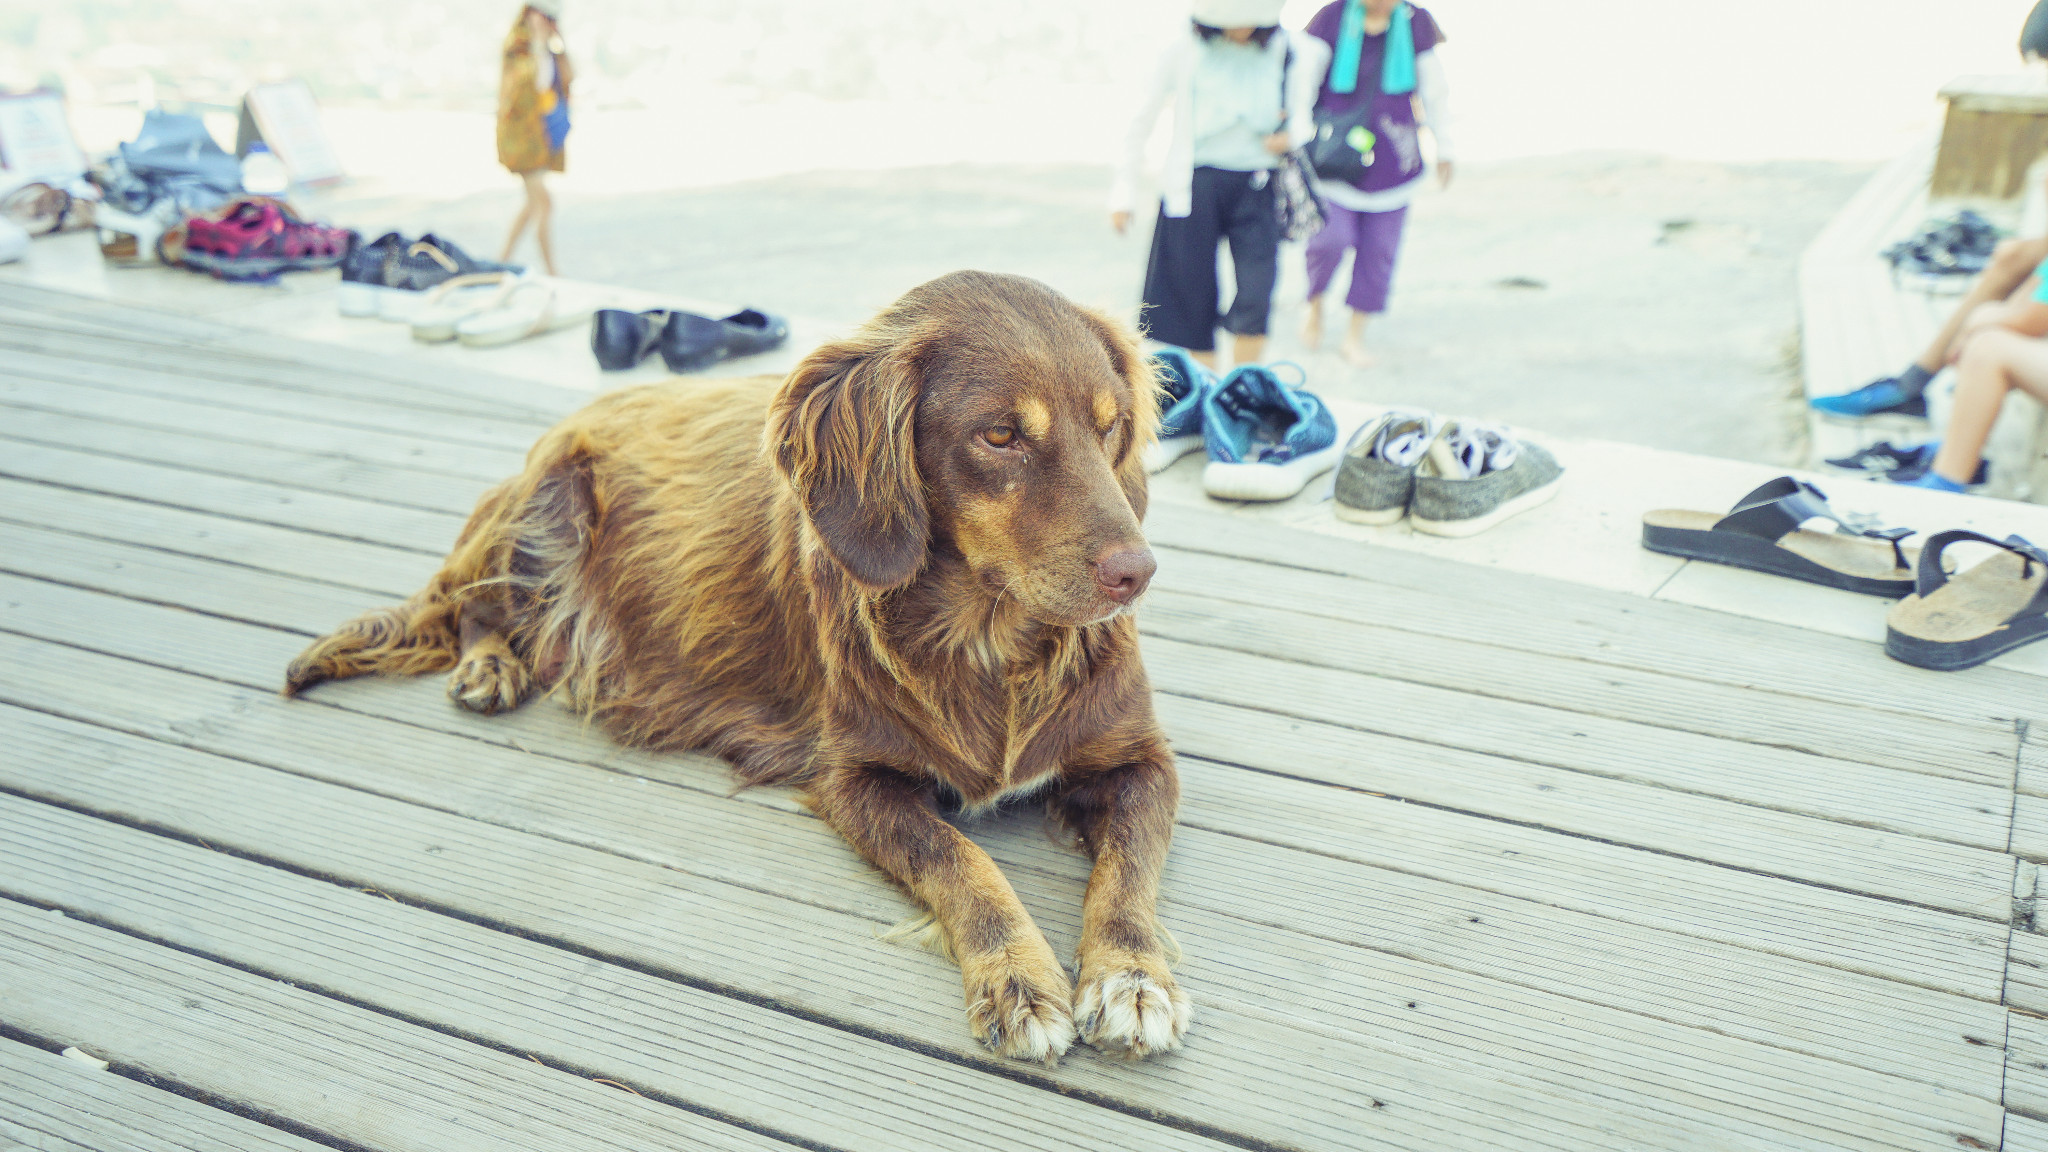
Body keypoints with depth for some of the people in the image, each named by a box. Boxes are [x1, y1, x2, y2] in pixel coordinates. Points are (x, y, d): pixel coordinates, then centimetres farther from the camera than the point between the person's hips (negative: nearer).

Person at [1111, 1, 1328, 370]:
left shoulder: (1293, 53, 1)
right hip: (1197, 185, 0)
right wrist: (1124, 192, 7)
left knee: (1256, 299, -11)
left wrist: (1293, 135, -6)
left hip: (1257, 188, 1)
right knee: (1194, 301, 2)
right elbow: (1144, 118, 7)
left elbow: (1304, 116, 18)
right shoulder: (1187, 49, -2)